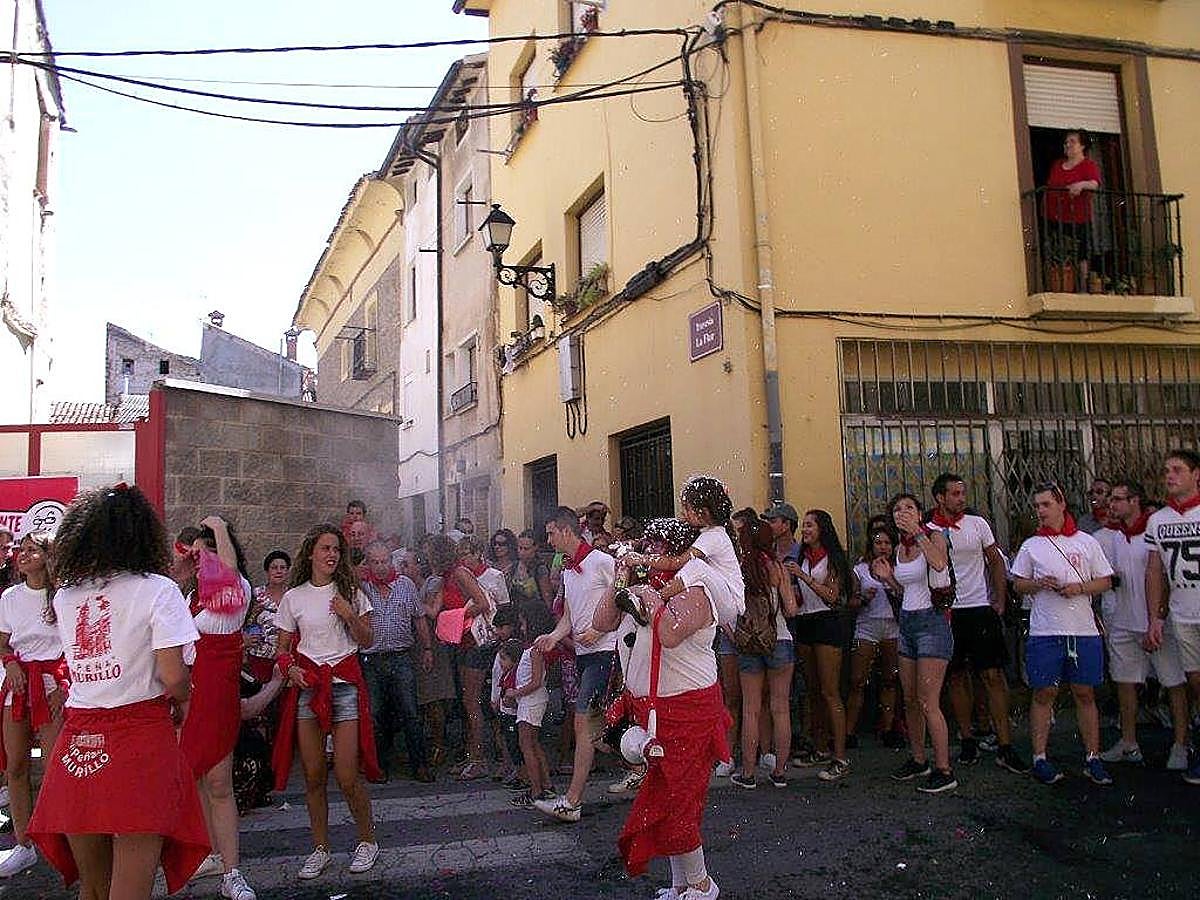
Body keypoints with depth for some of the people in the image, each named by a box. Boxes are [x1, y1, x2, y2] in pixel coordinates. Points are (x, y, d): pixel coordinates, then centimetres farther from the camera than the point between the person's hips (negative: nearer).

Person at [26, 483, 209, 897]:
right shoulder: (157, 589, -6)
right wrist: (179, 701, 9)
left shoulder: (64, 595, 10)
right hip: (140, 735, -5)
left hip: (77, 739, 5)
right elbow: (172, 677, -11)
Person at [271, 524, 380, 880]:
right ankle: (320, 847, 21)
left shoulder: (351, 593, 5)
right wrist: (290, 667, -9)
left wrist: (350, 616, -11)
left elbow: (367, 641, 6)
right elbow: (283, 648, 11)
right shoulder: (293, 597, 6)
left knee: (347, 775, -5)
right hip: (306, 686, 2)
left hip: (344, 683, -1)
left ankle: (367, 840, 15)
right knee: (313, 775, 5)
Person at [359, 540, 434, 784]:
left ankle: (419, 764, 8)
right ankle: (379, 764, 19)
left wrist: (427, 648, 10)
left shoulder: (406, 584, 7)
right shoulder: (360, 588, 2)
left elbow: (420, 618, 12)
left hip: (402, 658, 1)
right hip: (371, 662, 0)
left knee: (411, 714, 0)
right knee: (375, 715, 6)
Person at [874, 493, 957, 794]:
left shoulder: (934, 537, -8)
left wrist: (917, 532, -29)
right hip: (907, 622, 8)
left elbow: (940, 564, -31)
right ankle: (918, 760, 26)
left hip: (931, 622, -8)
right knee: (909, 700, 13)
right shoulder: (900, 549, 12)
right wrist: (887, 577, 5)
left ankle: (944, 771, 0)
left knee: (927, 702, -9)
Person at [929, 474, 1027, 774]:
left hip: (980, 608, 0)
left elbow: (996, 562, 10)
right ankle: (967, 740, 18)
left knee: (994, 676, -4)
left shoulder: (977, 523, 3)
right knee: (957, 678, 7)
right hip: (946, 612, 0)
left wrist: (1000, 601, 2)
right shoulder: (927, 532, 1)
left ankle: (1005, 746, 0)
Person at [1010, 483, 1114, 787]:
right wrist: (1038, 585, -10)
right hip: (1044, 633, 0)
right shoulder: (1031, 546, 7)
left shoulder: (1086, 542, 7)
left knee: (1085, 694, 6)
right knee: (1043, 694, 1)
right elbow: (1017, 584, 10)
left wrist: (1080, 588, -10)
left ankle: (1093, 757, 15)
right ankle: (1040, 758, 7)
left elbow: (1106, 581, 8)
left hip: (1084, 630, 1)